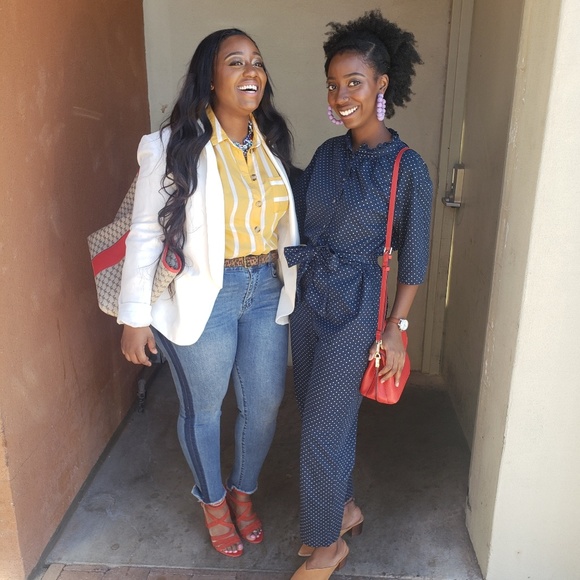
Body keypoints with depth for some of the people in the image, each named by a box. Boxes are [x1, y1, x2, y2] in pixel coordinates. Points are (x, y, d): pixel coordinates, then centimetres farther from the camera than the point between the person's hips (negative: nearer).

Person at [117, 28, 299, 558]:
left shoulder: (271, 141, 5)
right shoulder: (175, 145, -10)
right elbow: (146, 232, -9)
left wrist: (293, 282, 12)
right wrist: (135, 315, -9)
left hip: (266, 291, 5)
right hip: (204, 297, -4)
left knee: (265, 404, 15)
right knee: (204, 410, 14)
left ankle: (244, 492, 44)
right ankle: (213, 501, 43)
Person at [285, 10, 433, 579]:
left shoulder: (407, 168, -12)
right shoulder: (327, 153, 5)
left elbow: (413, 259, -8)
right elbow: (297, 219, 8)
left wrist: (396, 329, -9)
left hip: (354, 311, -6)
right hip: (307, 300, 7)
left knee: (323, 429, 3)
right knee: (320, 416, 18)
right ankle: (344, 508, 42)